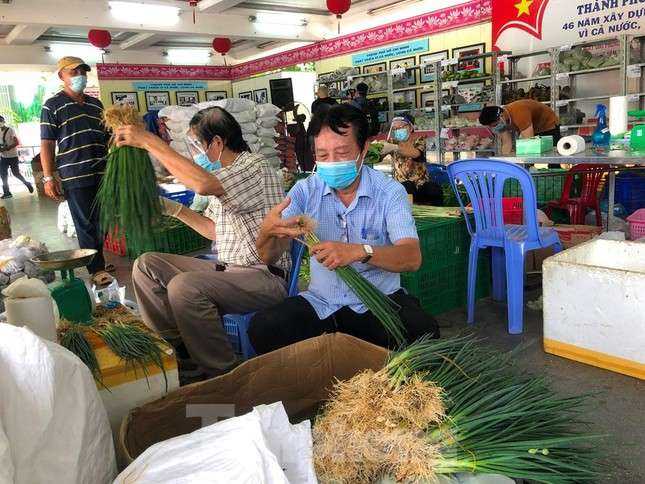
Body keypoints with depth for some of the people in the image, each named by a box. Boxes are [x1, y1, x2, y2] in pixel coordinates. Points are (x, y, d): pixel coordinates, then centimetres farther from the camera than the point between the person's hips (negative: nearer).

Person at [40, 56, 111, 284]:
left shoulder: (96, 104, 16)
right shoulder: (52, 106, 0)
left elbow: (107, 136, 21)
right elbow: (46, 144, -3)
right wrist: (48, 178, -9)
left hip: (102, 173, 5)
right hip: (75, 177, -5)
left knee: (101, 222, 10)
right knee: (86, 224, 0)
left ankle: (97, 259, 25)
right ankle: (96, 269, 8)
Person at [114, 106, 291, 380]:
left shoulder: (255, 166, -14)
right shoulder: (227, 173, 15)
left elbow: (203, 184, -34)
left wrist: (149, 141, -26)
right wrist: (174, 210, 11)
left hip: (264, 276, -9)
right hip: (228, 267, 9)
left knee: (184, 286, -32)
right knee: (146, 264, 4)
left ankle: (221, 373, -13)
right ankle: (176, 349, 5)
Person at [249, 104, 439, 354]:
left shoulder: (390, 191, -6)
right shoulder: (306, 191, 0)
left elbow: (412, 258, -19)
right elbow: (268, 257, -4)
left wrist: (360, 251, -38)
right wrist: (267, 232, -29)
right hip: (321, 303, 2)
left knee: (423, 331, -30)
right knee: (262, 328, -22)